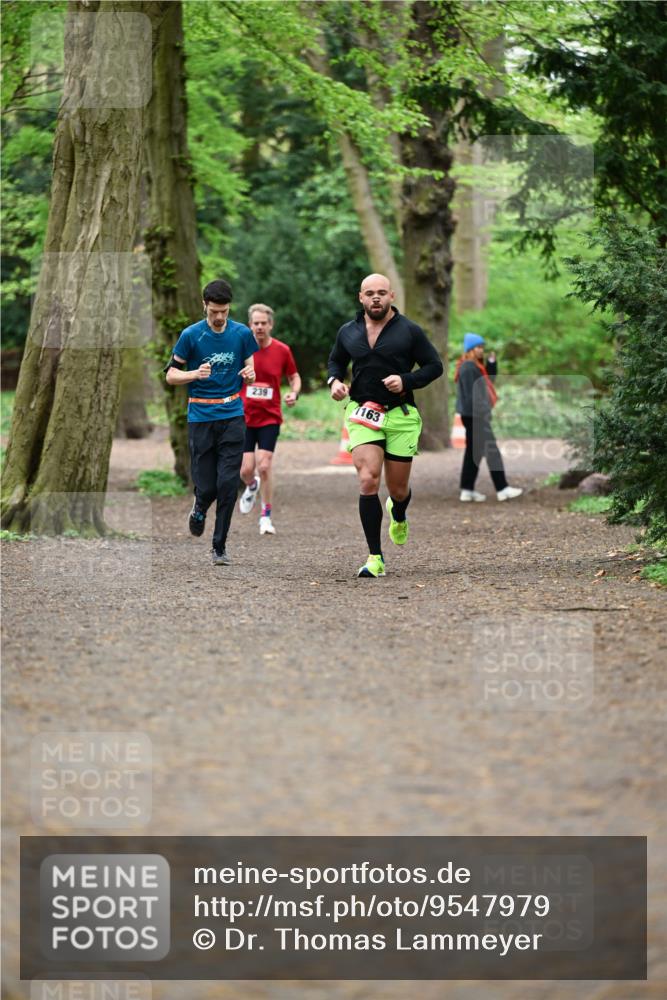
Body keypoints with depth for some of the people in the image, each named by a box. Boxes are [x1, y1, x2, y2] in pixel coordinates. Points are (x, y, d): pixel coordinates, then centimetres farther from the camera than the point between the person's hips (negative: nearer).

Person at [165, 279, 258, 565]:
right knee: (206, 486, -3)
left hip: (232, 416, 1)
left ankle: (219, 547, 2)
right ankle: (199, 510, 34)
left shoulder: (242, 334, 3)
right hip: (201, 418, -1)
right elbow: (171, 375, 1)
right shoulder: (191, 335, -3)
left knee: (228, 483, -8)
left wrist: (250, 375, -12)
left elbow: (249, 369, 13)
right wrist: (196, 374, -19)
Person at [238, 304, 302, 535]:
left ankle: (266, 517, 2)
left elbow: (294, 377, 10)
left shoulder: (282, 350, -4)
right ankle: (252, 487, 36)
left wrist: (294, 393, -11)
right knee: (246, 470, -2)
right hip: (244, 417, 1)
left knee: (264, 467, -11)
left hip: (270, 418, -1)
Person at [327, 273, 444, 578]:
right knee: (368, 480, -18)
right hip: (362, 415, 1)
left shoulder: (409, 331, -1)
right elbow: (335, 361, 25)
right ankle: (375, 558, -15)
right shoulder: (348, 333, 8)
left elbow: (434, 366, 2)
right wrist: (334, 380, 3)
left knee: (398, 489, 7)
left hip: (401, 416, -1)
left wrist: (406, 381, -14)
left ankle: (398, 515, 49)